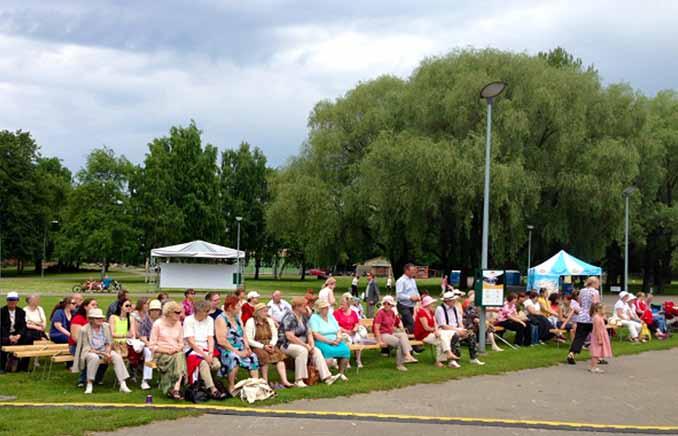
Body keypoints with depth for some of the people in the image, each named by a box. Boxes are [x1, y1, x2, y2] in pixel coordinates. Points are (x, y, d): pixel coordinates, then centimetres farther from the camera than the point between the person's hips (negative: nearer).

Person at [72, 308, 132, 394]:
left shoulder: (106, 326, 0)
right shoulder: (84, 330, -12)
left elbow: (109, 343, 6)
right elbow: (87, 348, -13)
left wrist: (108, 353, -16)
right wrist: (102, 353, -22)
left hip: (105, 351, 4)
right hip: (90, 352, -4)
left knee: (117, 357, -24)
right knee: (95, 358, -39)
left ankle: (123, 384, -28)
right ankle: (89, 384, -28)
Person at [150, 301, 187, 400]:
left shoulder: (178, 324, 14)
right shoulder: (158, 324, -1)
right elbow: (152, 346, -3)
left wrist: (177, 349, -6)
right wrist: (166, 350, -16)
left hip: (176, 353, 3)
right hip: (161, 354, -3)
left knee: (181, 355, -32)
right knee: (175, 359, -34)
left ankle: (176, 388, -40)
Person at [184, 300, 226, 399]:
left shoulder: (209, 320, 9)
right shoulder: (189, 320, -5)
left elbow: (210, 339, 2)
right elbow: (191, 341, -12)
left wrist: (210, 354, -16)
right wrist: (204, 355, -19)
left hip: (205, 349, 5)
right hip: (192, 350, -5)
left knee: (216, 364, -24)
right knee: (203, 363, -34)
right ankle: (213, 390, -38)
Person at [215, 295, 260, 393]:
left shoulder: (238, 319, 18)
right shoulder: (221, 319, -7)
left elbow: (244, 335, 17)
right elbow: (221, 341, -17)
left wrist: (247, 348, -3)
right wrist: (236, 351, -19)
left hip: (240, 350, 8)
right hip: (225, 351, -7)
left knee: (253, 357, -16)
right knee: (234, 357, -35)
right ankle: (231, 387, -27)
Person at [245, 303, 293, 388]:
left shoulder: (269, 321, 14)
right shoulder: (250, 322, -4)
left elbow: (275, 335, 13)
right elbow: (249, 340, -11)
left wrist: (272, 344, -9)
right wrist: (263, 346, -18)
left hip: (269, 345, 5)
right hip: (256, 347, -5)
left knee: (279, 353, -24)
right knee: (264, 355, -35)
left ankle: (284, 381, -33)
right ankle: (265, 382, -29)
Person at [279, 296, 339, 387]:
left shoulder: (303, 317, 11)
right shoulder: (290, 317, -16)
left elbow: (309, 333, 10)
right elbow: (290, 337, -24)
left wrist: (312, 345, -9)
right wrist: (305, 345, -22)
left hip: (301, 344, 8)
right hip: (287, 345, -8)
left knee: (317, 351, -11)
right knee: (302, 350, -34)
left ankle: (326, 377, -17)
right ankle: (298, 380, -32)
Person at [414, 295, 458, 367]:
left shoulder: (431, 312, 15)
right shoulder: (421, 312, -14)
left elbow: (435, 324, 6)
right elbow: (426, 328, -19)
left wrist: (436, 330, -15)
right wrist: (435, 329, -4)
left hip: (431, 333, 9)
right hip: (422, 335, -9)